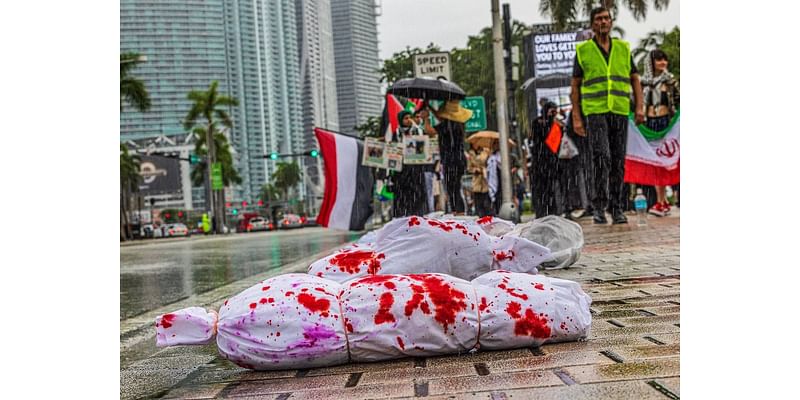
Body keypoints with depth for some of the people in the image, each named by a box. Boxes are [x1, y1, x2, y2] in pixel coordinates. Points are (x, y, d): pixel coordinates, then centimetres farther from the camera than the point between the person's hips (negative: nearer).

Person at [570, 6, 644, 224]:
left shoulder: (623, 48, 13)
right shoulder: (583, 50, 6)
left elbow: (635, 79, 14)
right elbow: (575, 86, 6)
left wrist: (639, 107, -1)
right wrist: (576, 118, -2)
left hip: (620, 112, 3)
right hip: (595, 111, -3)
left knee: (618, 161, 3)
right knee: (601, 156, -17)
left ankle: (616, 208, 11)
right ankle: (599, 206, -6)